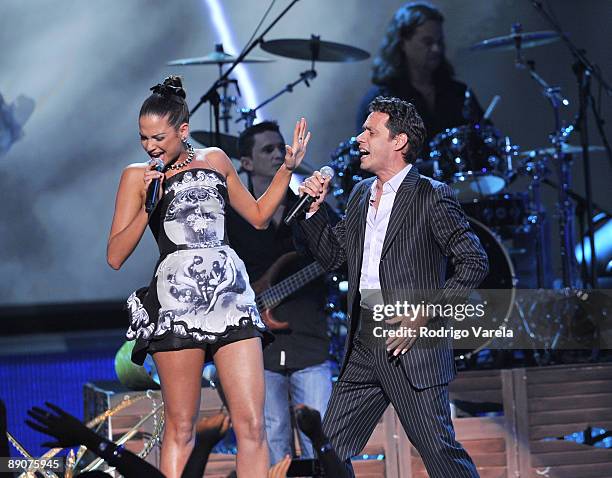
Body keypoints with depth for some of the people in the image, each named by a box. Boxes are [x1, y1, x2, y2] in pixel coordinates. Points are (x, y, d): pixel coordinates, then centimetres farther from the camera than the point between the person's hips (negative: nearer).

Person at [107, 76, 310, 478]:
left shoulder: (215, 160, 15)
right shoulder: (138, 176, 8)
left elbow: (259, 216, 26)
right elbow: (116, 257, 2)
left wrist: (287, 168, 17)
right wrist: (149, 205, -8)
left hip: (230, 293, 2)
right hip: (176, 298, -2)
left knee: (252, 425, -6)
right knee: (181, 428, -2)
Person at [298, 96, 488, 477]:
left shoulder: (432, 196, -7)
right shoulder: (361, 194, 15)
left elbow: (475, 263, -10)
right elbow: (333, 255, 19)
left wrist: (428, 311, -15)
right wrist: (315, 208, 5)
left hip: (413, 345, -7)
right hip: (364, 345, 7)